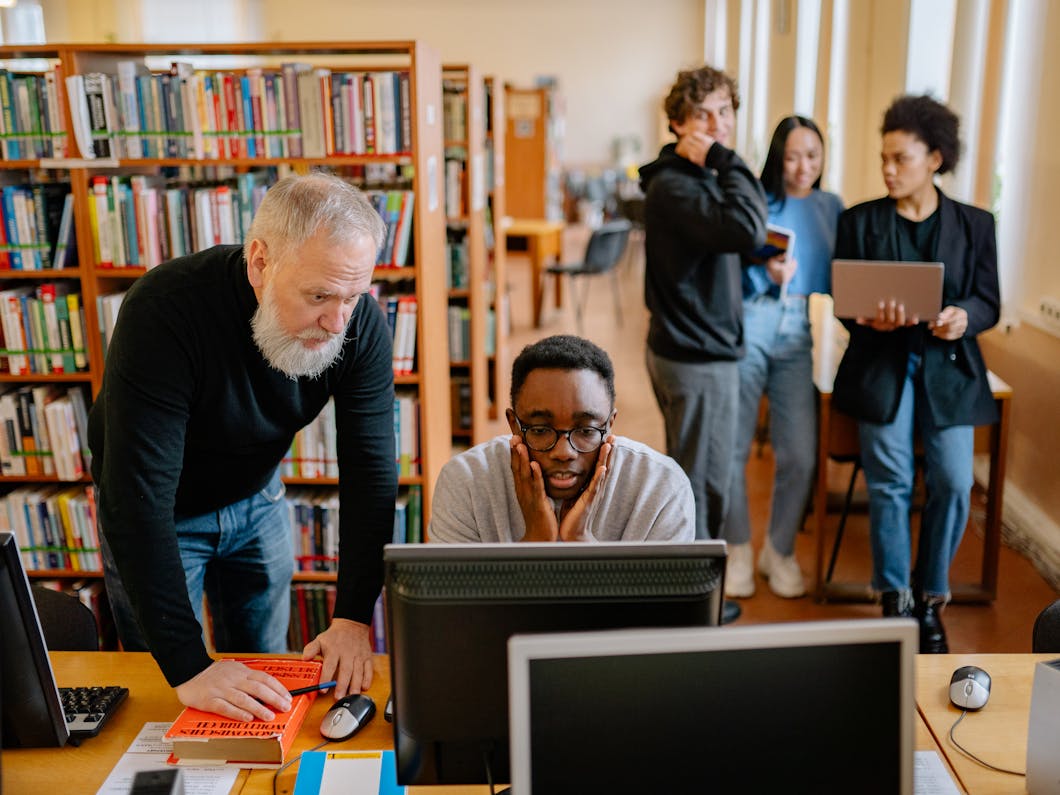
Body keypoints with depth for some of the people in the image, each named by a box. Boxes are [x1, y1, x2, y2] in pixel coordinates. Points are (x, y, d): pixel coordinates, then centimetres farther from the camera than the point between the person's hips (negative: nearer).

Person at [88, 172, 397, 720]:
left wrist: (353, 617, -28)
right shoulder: (166, 310, -38)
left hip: (256, 497, 4)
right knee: (167, 696, 7)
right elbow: (139, 496, -40)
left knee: (269, 673, 15)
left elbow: (372, 474, -21)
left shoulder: (361, 324, -24)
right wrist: (187, 667, -42)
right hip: (160, 511, -3)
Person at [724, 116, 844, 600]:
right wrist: (765, 275, -19)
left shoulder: (831, 207, 13)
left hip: (799, 334, 3)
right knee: (732, 446, 1)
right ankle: (738, 549, 22)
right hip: (748, 327, -3)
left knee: (799, 454, -1)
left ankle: (779, 551, 22)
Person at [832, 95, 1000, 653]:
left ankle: (930, 598, 12)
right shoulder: (859, 221, 6)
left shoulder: (974, 224, 8)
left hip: (949, 367, 1)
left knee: (953, 481, -8)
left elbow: (988, 302, 6)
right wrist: (870, 317, -19)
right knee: (890, 482, -5)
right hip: (881, 364, -1)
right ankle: (895, 599, 13)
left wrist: (963, 317, -17)